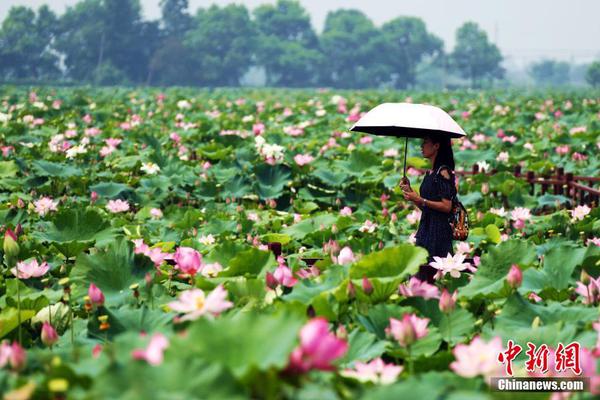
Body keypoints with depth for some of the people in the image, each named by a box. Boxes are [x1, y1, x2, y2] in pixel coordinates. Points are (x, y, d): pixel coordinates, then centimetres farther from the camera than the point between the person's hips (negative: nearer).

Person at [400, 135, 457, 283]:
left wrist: (420, 200, -17)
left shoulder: (443, 172, -10)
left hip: (439, 231, -9)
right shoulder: (429, 173, 16)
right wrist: (409, 191, 7)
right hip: (425, 228, 9)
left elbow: (447, 206, -16)